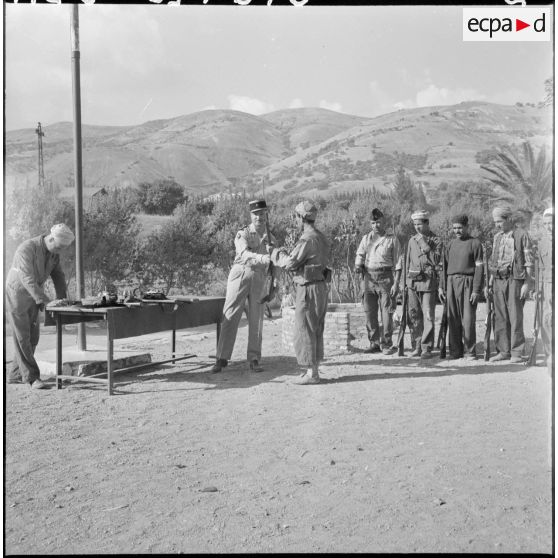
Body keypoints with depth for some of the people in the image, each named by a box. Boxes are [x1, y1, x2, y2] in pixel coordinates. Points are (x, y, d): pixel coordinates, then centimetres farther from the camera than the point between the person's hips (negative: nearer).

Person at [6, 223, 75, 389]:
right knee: (22, 337, -6)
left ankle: (15, 375, 16)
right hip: (16, 296, -8)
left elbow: (58, 275, 4)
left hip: (33, 299, 8)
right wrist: (46, 301, -37)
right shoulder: (27, 249, -27)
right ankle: (32, 377, -4)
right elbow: (28, 279, -32)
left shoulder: (53, 252, -2)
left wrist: (62, 300, -9)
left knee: (32, 337, 7)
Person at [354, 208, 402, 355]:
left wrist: (396, 283, -8)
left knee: (386, 313, -4)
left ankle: (386, 344, 4)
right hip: (369, 277, 4)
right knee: (369, 313, 4)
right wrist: (358, 266, -13)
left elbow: (398, 263, 0)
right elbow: (360, 255, 11)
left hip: (386, 278, -4)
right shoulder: (366, 239, 13)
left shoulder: (392, 239, 2)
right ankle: (374, 343, 15)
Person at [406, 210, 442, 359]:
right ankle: (418, 346, 15)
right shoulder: (412, 240, 13)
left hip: (428, 281, -5)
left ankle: (426, 348, -1)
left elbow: (435, 260, -14)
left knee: (428, 316, -6)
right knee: (414, 316, 5)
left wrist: (425, 245, -15)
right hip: (413, 282, 5)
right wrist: (407, 280, 17)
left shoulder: (436, 241, -1)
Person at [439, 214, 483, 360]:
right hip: (451, 283, 4)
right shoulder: (451, 244, 16)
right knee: (452, 319, 4)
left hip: (467, 282, -4)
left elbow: (479, 268, -4)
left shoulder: (475, 243, 1)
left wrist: (476, 290, -10)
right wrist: (442, 286, 11)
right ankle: (455, 351, 12)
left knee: (468, 319, -5)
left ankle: (469, 351, 3)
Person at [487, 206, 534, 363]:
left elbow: (529, 261, -5)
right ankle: (503, 351, 12)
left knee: (515, 317, -4)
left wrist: (527, 284, -11)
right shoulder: (497, 237, 15)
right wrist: (490, 281, 15)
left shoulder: (521, 235, -3)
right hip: (498, 280, 6)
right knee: (500, 317, 5)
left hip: (515, 280, -6)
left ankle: (517, 353, 2)